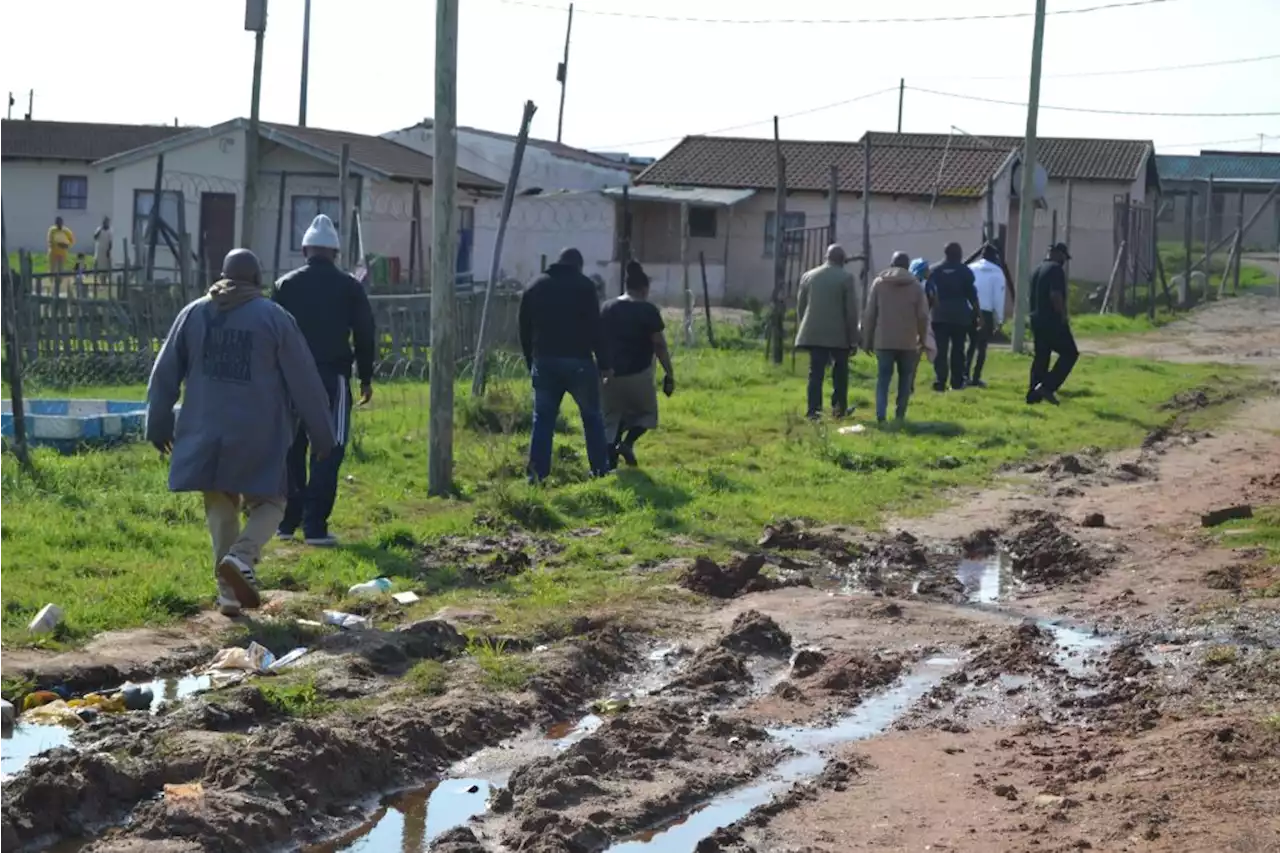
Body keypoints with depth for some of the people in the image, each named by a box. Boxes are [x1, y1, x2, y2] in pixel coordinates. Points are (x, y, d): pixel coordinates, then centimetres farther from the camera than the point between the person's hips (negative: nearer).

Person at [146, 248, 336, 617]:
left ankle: (229, 592, 11)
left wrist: (158, 426, 23)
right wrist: (322, 434, 8)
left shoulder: (194, 314, 7)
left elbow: (165, 374, 12)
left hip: (205, 433, 3)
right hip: (259, 435, -3)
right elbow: (305, 381, 0)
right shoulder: (275, 318, -2)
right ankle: (241, 557, -17)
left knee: (220, 509, 14)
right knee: (268, 503, 10)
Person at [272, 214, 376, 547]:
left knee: (291, 449, 12)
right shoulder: (349, 287, 1)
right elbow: (364, 335, 3)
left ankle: (287, 522, 16)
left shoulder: (285, 285, 4)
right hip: (332, 377, -2)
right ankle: (314, 526, -8)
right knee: (327, 451, -1)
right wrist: (365, 378, 12)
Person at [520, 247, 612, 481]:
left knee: (543, 419, 6)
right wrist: (604, 364, -4)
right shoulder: (584, 286, -1)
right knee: (592, 416, 7)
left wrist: (532, 364, 20)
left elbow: (525, 331, 14)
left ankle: (537, 473, 0)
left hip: (544, 362, 3)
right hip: (578, 361, -3)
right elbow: (595, 329, -7)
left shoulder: (535, 288, 13)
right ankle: (600, 470, 7)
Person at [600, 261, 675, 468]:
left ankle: (609, 462, 3)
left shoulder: (606, 308, 9)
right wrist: (669, 374, -2)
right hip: (638, 374, -4)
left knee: (612, 418, 15)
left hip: (611, 373, 4)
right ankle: (627, 443, -8)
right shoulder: (648, 310, -7)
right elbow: (659, 345, -8)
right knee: (646, 412, 17)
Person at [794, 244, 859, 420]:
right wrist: (853, 337, -1)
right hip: (838, 334, -3)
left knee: (816, 373, 2)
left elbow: (800, 306, 10)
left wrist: (806, 327, 20)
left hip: (813, 333, 3)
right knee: (840, 372, 12)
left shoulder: (808, 276, 7)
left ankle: (814, 410, -6)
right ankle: (839, 407, 15)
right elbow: (851, 310, -6)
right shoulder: (846, 278, -5)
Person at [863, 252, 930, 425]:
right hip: (908, 342, 0)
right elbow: (923, 316, 0)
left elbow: (870, 314, 2)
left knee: (883, 379, 1)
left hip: (884, 341, 0)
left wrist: (867, 340, 8)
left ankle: (881, 415, -13)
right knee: (905, 379, 12)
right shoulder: (915, 286, 2)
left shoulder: (879, 283, 2)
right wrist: (922, 339, 12)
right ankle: (900, 414, 8)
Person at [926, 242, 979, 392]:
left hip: (940, 315, 1)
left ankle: (940, 381, -15)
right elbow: (972, 295, 1)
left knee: (941, 349, -3)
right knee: (958, 349, 9)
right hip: (960, 315, -1)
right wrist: (977, 313, 9)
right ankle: (957, 382, 10)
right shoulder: (965, 272, 2)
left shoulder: (935, 271, 6)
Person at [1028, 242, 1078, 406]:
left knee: (1041, 357, 12)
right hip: (1053, 321, -9)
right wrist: (1063, 316, -15)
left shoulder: (1037, 270, 17)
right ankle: (1048, 386, -13)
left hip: (1037, 320, 9)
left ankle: (1033, 395, 8)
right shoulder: (1055, 269, -12)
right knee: (1070, 353, -2)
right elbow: (1055, 295, -23)